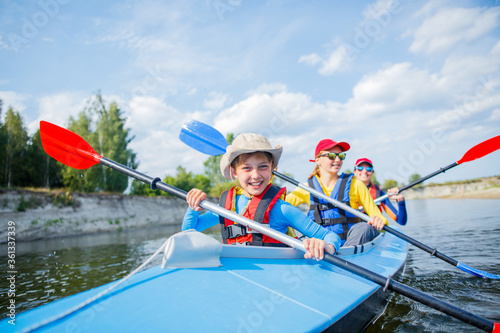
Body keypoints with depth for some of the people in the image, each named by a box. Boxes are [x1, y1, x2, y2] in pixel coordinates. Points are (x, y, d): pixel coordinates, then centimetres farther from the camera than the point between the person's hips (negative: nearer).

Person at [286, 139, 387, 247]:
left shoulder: (355, 184, 6)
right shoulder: (308, 188, 8)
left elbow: (375, 214, 5)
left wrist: (379, 221, -19)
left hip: (352, 241, 1)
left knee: (363, 227, -31)